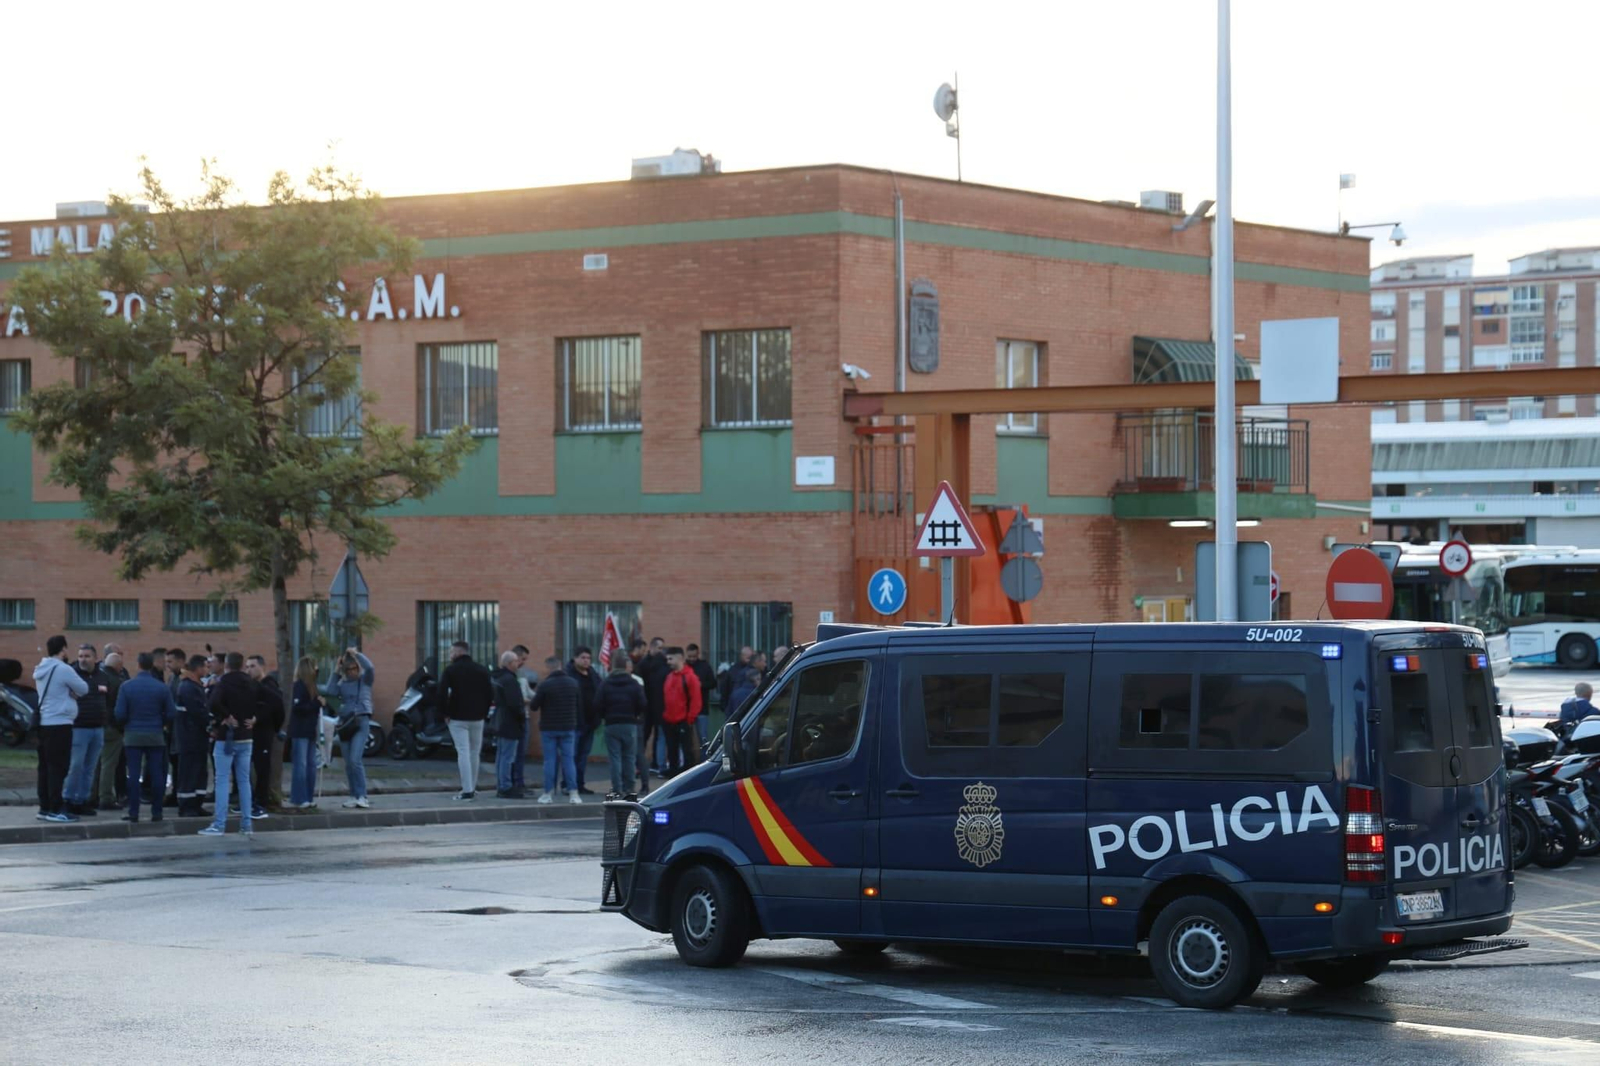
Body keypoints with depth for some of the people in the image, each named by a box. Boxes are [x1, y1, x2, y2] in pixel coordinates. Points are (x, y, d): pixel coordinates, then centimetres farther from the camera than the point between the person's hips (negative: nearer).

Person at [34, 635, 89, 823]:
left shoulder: (40, 670, 12)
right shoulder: (63, 669, -14)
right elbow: (83, 689, -7)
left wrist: (69, 691, 4)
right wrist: (72, 689, 12)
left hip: (43, 723, 9)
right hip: (60, 723, -9)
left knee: (45, 767, 11)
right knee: (58, 767, -7)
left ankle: (44, 807, 13)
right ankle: (55, 809, -8)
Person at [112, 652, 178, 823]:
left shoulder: (126, 687, -5)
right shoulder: (162, 688, -4)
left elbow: (119, 714, -6)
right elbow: (171, 714, -4)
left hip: (133, 735, 0)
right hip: (155, 736, 0)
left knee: (133, 774, 2)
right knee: (156, 774, 5)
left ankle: (133, 812, 0)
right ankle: (156, 812, 5)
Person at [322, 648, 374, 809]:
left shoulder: (365, 679, 3)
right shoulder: (342, 684, 11)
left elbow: (369, 667, -17)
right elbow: (329, 691, -5)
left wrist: (356, 654, -9)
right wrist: (336, 673, -2)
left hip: (361, 722, -5)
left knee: (355, 760, -17)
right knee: (348, 763, 6)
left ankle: (362, 796, -15)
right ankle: (354, 796, 13)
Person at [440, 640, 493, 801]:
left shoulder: (451, 670, -5)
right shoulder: (481, 670, 8)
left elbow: (442, 694, -14)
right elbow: (490, 694, 5)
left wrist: (446, 713, -4)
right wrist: (484, 712, 10)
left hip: (457, 718, -4)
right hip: (477, 718, 4)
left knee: (463, 753, -7)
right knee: (474, 753, 13)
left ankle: (467, 790, -13)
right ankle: (472, 788, 17)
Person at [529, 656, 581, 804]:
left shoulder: (544, 685, -12)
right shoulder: (573, 684, 2)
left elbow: (533, 706, -8)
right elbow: (579, 706, 8)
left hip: (549, 728, -3)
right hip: (568, 728, 3)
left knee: (550, 760, 3)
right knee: (568, 759, 5)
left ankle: (547, 793, 5)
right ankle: (573, 793, -2)